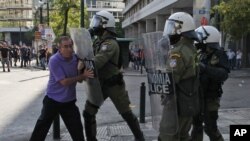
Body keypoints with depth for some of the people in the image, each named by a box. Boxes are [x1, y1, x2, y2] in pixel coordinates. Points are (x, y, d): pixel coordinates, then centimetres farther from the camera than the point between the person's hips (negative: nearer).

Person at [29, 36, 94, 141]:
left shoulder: (75, 58, -5)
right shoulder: (54, 60, -21)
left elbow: (79, 79, 0)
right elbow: (64, 82, -24)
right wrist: (83, 75, -25)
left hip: (69, 101, 4)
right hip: (53, 99, -4)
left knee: (77, 128, 6)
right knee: (42, 127, 9)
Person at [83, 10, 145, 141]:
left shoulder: (110, 44, -22)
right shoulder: (98, 41, 7)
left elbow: (96, 63, -32)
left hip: (113, 85, -8)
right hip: (100, 84, 8)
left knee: (126, 113, 7)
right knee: (88, 113, 4)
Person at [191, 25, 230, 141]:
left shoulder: (219, 54, -14)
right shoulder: (203, 54, 8)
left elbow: (223, 74, -29)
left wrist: (205, 68, -38)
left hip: (210, 98, -7)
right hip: (199, 96, 8)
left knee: (210, 127, -3)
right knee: (196, 124, 16)